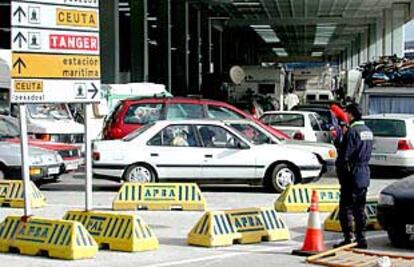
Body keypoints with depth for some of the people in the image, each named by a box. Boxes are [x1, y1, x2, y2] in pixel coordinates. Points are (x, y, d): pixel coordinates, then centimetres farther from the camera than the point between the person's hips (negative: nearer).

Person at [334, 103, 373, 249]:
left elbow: (344, 155, -16)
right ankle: (361, 239, 14)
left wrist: (340, 170, -6)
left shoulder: (352, 131, -15)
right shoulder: (368, 131, 12)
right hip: (365, 174, 8)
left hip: (352, 175, -8)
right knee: (360, 209, 12)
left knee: (346, 207, -2)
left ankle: (348, 238, -4)